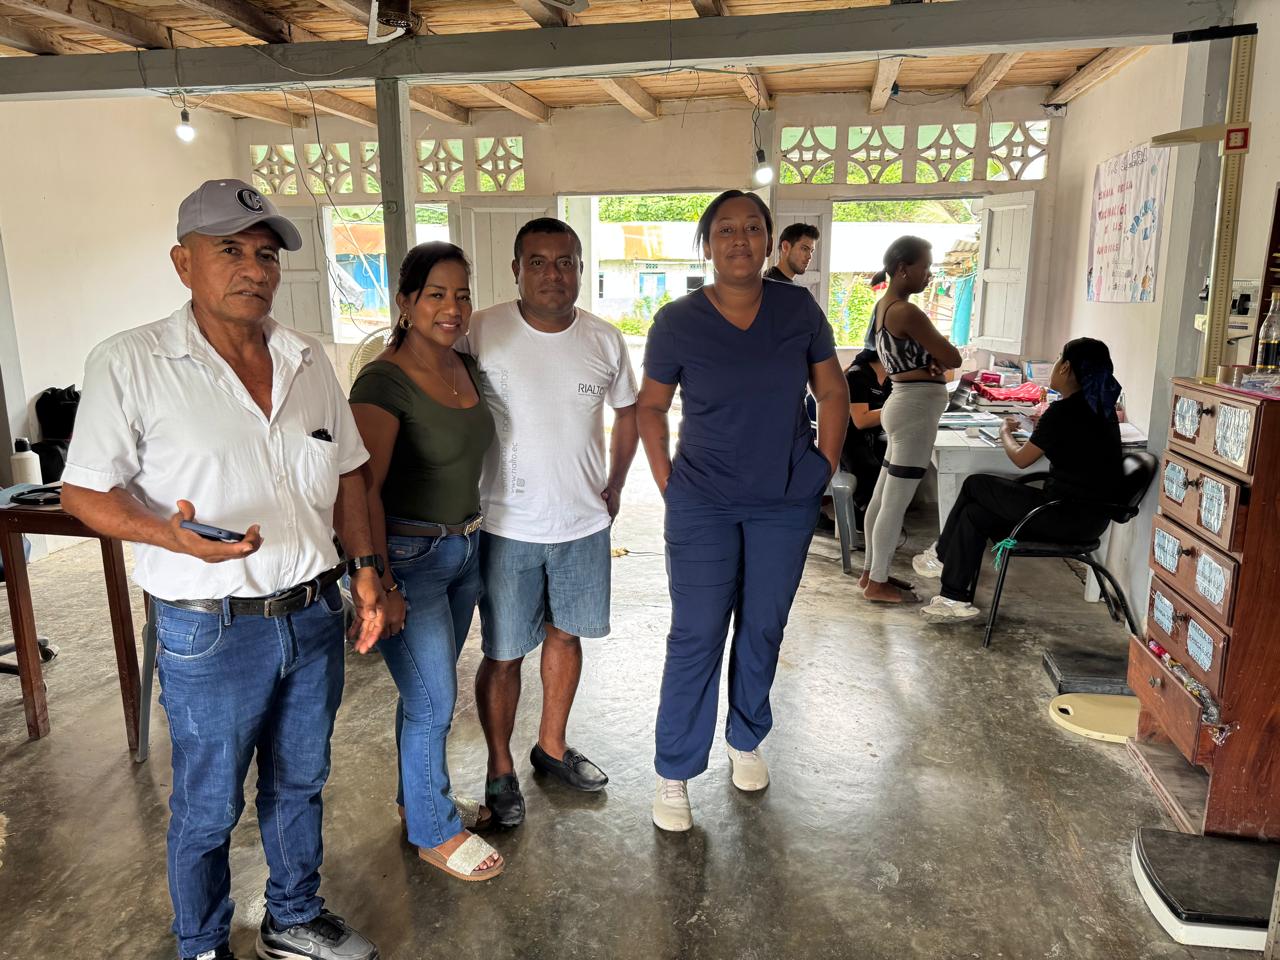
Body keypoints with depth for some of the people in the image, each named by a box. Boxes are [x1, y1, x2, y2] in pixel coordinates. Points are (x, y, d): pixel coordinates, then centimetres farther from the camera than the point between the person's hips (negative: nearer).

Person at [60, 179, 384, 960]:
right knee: (209, 807, 13)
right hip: (211, 631, -4)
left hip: (314, 616, 5)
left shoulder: (308, 360, 5)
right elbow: (85, 491, -8)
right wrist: (175, 537, -26)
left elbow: (348, 471, 12)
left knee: (300, 783, 21)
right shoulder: (131, 363, -10)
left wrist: (364, 564, 3)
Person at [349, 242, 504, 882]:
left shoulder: (464, 368, 5)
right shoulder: (384, 383, -19)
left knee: (429, 690, 21)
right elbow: (365, 488, -21)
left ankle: (419, 797, 41)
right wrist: (379, 585, -22)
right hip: (410, 556, -7)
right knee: (433, 701, 2)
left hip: (464, 548, 7)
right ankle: (434, 833, 23)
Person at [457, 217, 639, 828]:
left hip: (584, 524, 4)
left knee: (566, 636, 18)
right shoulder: (481, 333, -12)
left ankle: (552, 746, 40)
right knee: (504, 654, 6)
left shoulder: (605, 340, -2)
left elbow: (628, 412, 13)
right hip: (506, 526, -3)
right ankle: (500, 769, 28)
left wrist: (615, 485, 9)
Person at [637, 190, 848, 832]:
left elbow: (832, 395, 7)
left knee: (763, 628, 14)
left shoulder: (798, 309, -3)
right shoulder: (677, 322, -8)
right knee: (696, 638, -1)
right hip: (703, 504, -2)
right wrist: (668, 486, -2)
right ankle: (673, 774, 14)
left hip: (786, 503, 2)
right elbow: (651, 407, 3)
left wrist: (823, 472, 3)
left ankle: (746, 741, 36)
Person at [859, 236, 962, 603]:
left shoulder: (884, 306, 11)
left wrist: (929, 360, -2)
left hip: (905, 403, 10)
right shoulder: (907, 312, -19)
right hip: (916, 407, -10)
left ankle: (871, 571, 26)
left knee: (882, 497, 15)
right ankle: (877, 583, 8)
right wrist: (937, 355, 5)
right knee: (896, 502, -2)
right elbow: (952, 358, -16)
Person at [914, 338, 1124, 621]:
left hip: (1068, 516, -8)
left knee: (975, 484, 6)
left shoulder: (1064, 411, -18)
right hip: (1090, 515, 8)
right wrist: (1042, 427, 24)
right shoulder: (1099, 408, 8)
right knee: (974, 513, 9)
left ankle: (940, 555, 24)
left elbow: (1021, 459, -6)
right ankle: (955, 600, 12)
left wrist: (1006, 434, 12)